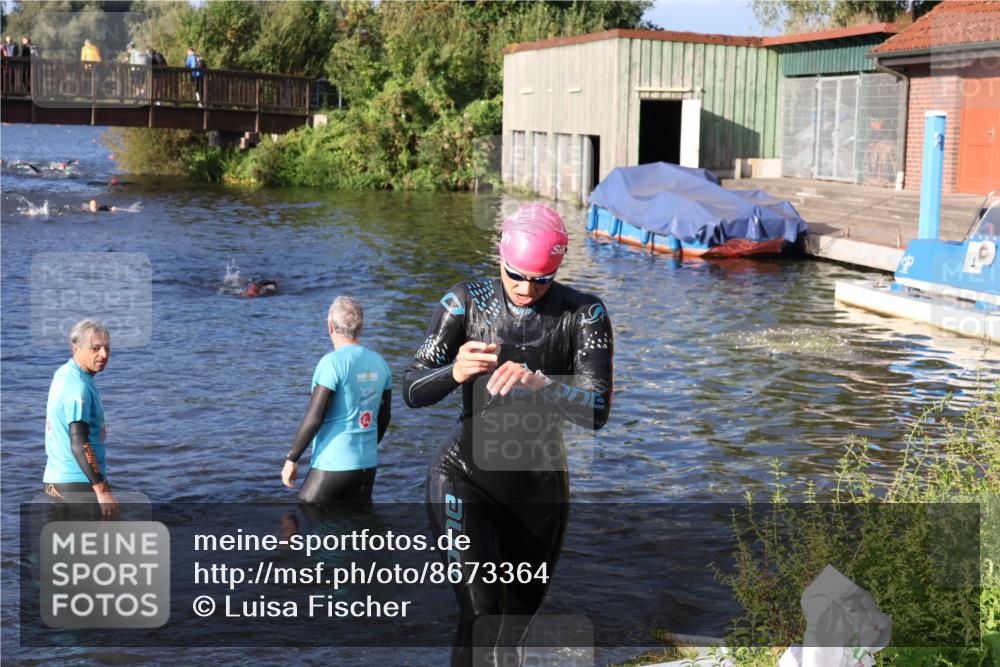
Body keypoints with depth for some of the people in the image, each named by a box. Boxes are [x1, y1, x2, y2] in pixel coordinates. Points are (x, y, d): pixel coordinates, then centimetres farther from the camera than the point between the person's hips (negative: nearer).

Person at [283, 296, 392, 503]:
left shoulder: (333, 363, -14)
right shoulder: (379, 363, 6)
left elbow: (314, 418, -16)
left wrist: (291, 458, -8)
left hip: (333, 465, -6)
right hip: (368, 464, 7)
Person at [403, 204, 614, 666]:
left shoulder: (584, 315, -11)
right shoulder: (466, 303, -10)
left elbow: (597, 411, -21)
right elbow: (412, 392, -14)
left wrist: (538, 383, -39)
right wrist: (455, 371, -36)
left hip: (539, 487, 2)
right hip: (465, 476, -2)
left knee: (516, 623, 15)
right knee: (480, 609, -20)